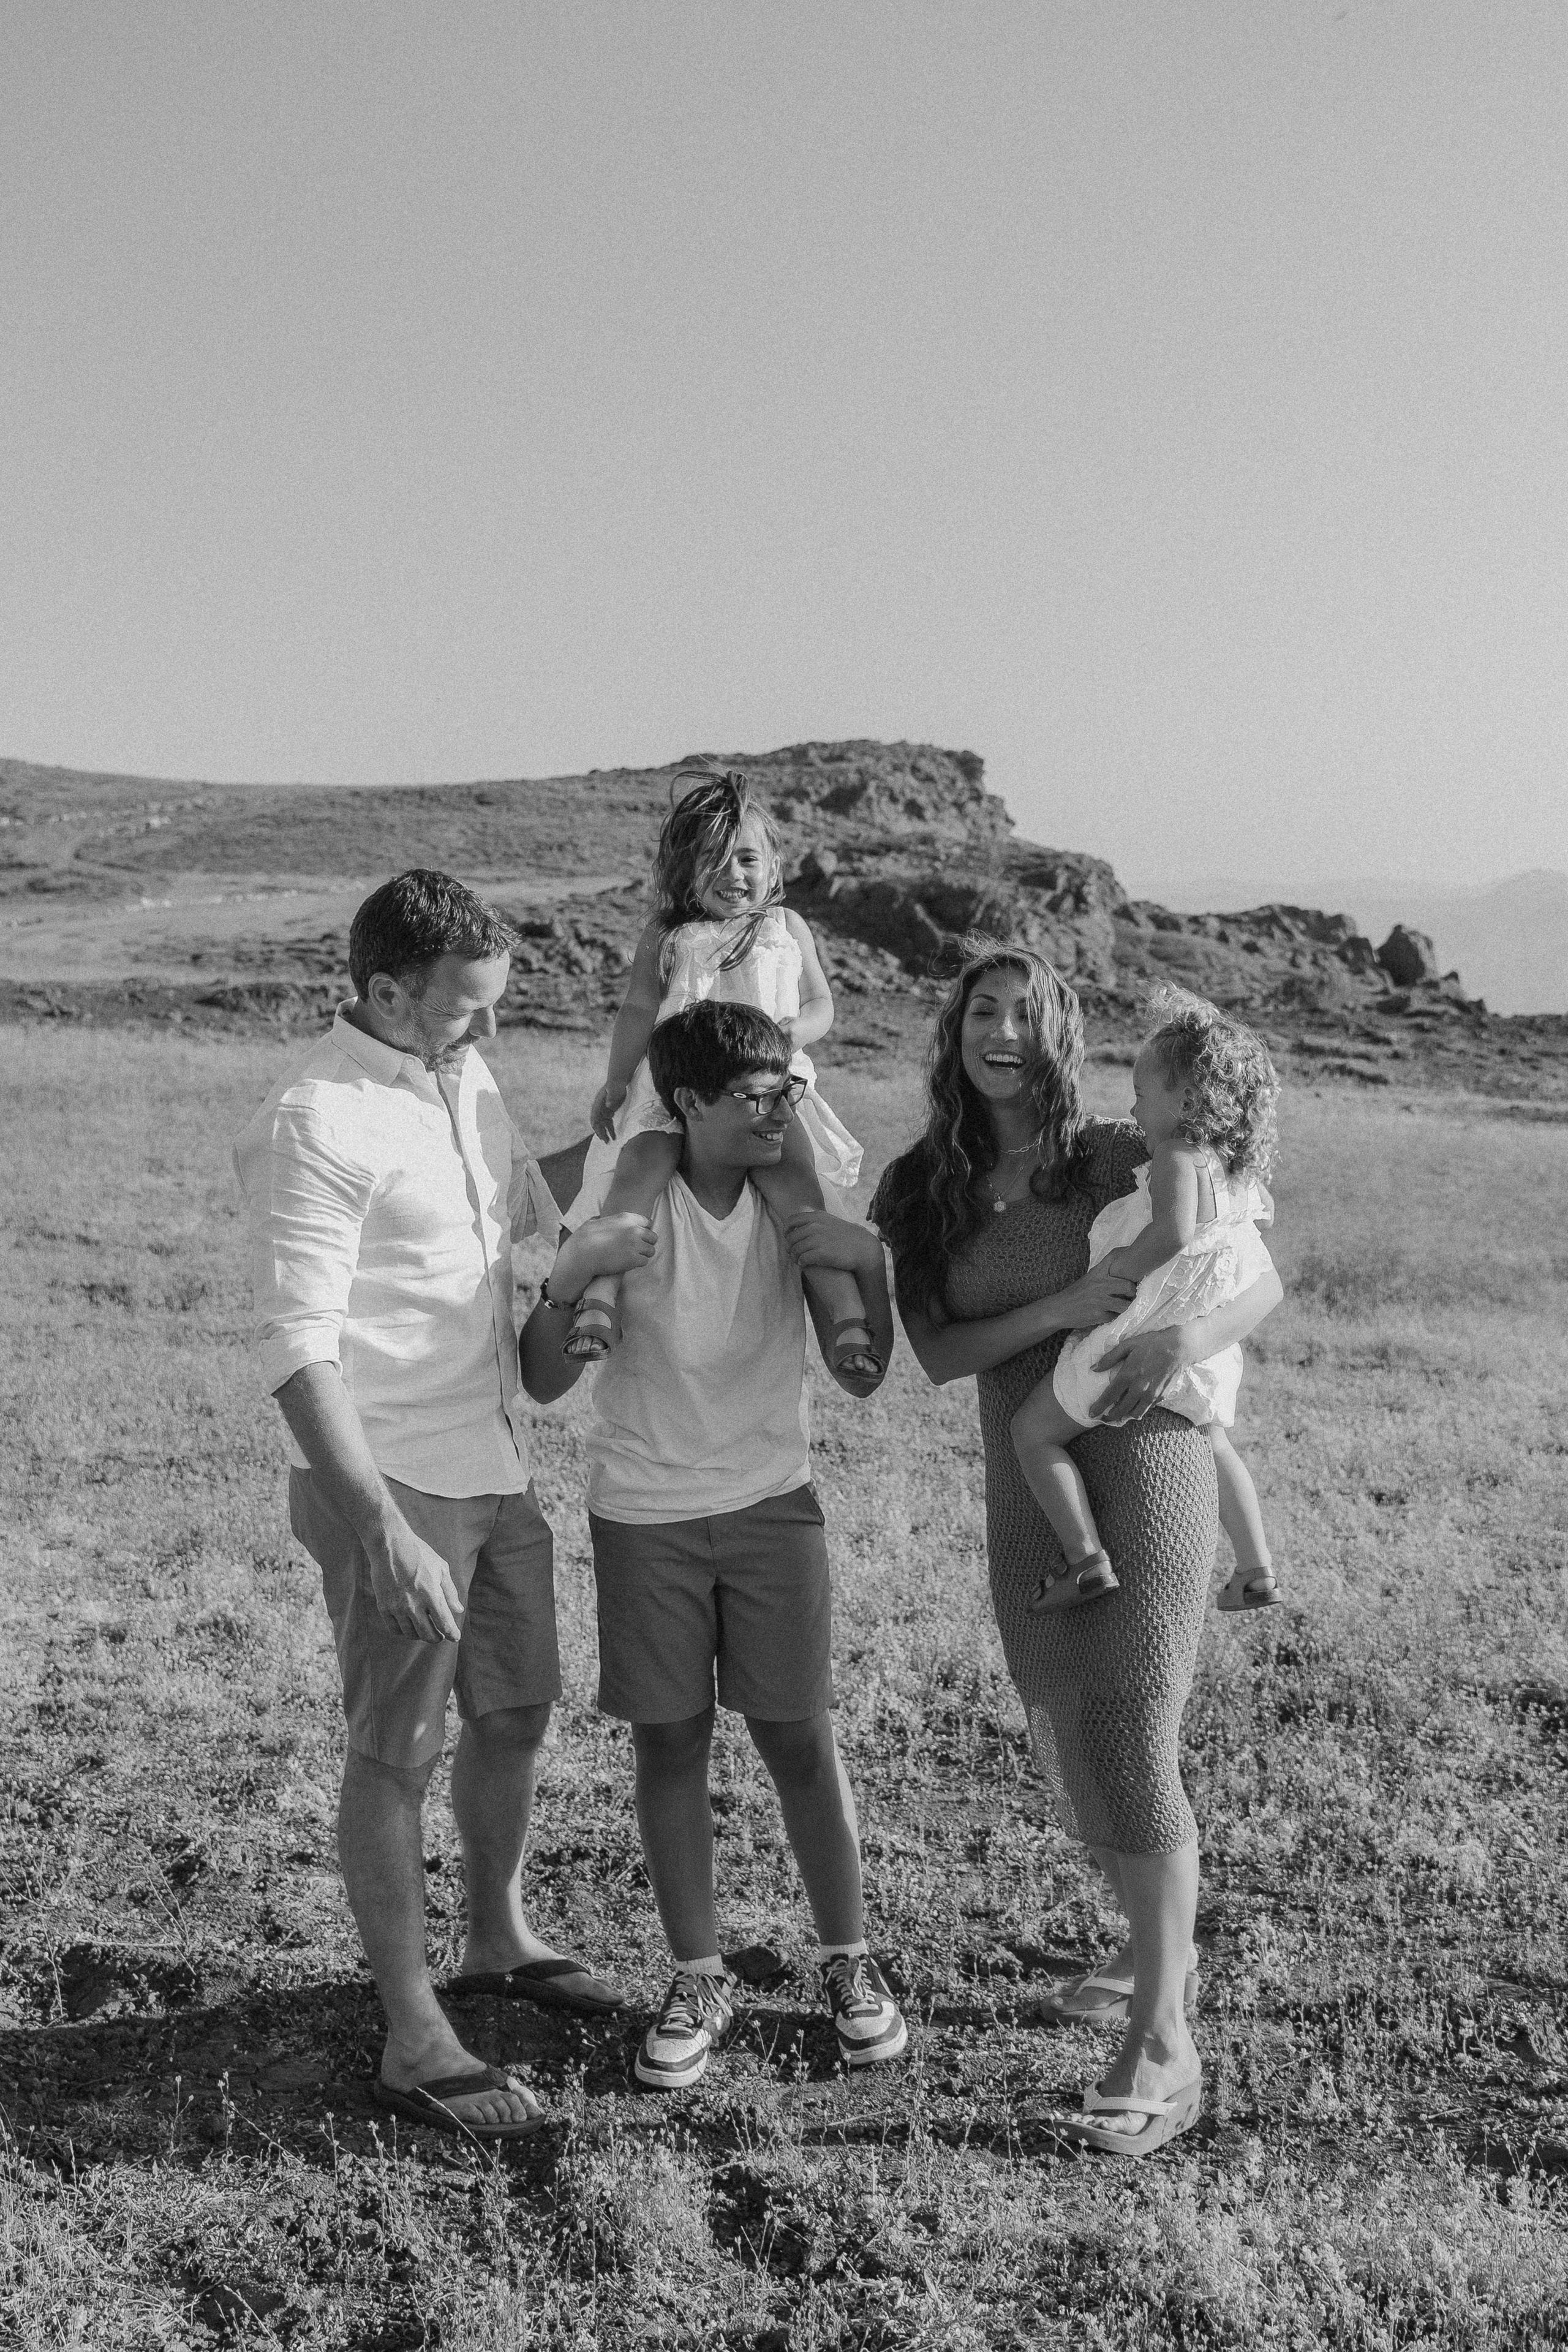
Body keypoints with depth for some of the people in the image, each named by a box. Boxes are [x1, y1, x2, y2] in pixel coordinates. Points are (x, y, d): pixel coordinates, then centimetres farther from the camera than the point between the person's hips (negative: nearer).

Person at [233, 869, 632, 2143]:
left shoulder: (465, 1078, 6)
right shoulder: (320, 1122, -19)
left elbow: (540, 1206, 23)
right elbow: (299, 1347, -23)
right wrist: (381, 1525, -28)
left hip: (495, 1463, 8)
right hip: (392, 1482, -8)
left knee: (517, 1709, 20)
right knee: (395, 1755, 2)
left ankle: (499, 1938, 41)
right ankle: (415, 2042, 15)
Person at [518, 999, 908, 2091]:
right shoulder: (625, 1201, -13)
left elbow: (861, 1375, -1)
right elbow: (545, 1385, -11)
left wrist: (870, 1263, -17)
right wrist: (566, 1284, -29)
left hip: (771, 1503, 2)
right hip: (644, 1517, -1)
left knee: (801, 1739, 5)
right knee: (669, 1747, 6)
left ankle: (850, 1962, 23)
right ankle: (700, 1981, 22)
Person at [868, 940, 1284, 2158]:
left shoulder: (1120, 1159, -5)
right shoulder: (922, 1191, 4)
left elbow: (1264, 1279, -4)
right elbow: (937, 1352, -5)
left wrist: (1189, 1337, -24)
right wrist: (1061, 1312, -20)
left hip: (1143, 1464, -5)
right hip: (1024, 1493, 5)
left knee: (1130, 1746, -9)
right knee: (1068, 1749, 15)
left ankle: (1163, 2050, 0)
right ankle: (1157, 1947, 40)